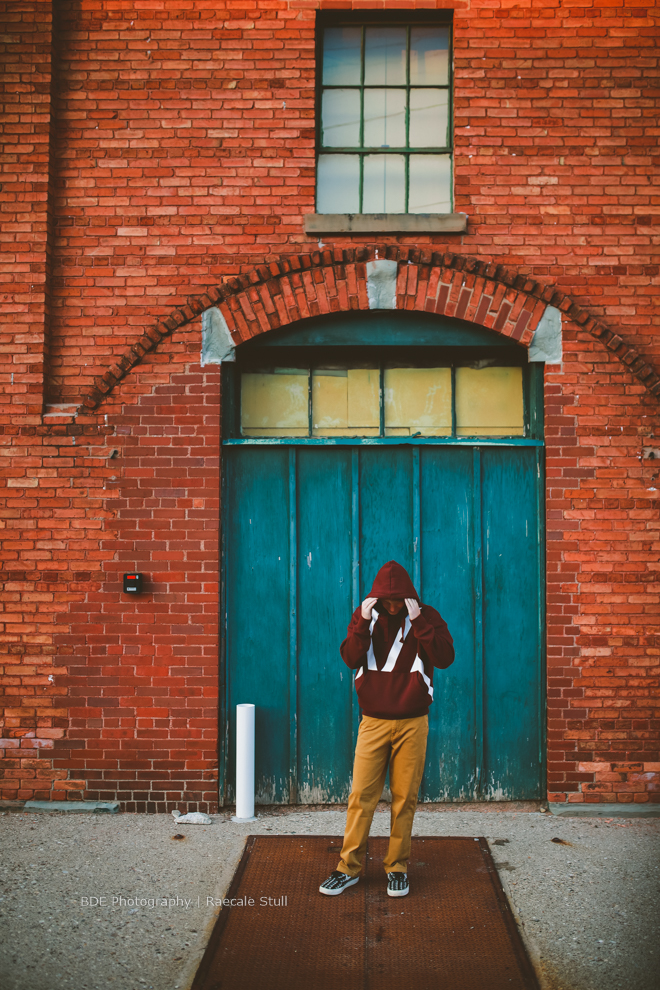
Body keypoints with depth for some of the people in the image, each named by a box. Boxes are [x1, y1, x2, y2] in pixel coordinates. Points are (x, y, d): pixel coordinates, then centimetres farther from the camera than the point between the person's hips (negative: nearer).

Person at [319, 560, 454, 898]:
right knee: (361, 795, 1)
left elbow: (445, 657, -13)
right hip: (373, 721, 1)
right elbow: (350, 658, -5)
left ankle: (397, 867, 17)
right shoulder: (366, 614, 4)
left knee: (405, 798, 4)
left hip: (412, 723, -1)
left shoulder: (426, 617, 0)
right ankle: (349, 867, 11)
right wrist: (362, 623, -16)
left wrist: (417, 622, -20)